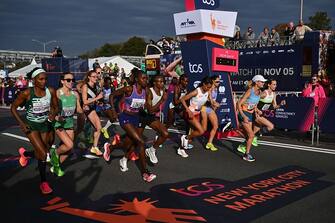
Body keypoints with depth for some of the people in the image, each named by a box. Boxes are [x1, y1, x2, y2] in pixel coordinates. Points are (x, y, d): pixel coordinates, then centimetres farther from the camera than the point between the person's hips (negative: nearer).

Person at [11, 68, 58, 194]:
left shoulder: (51, 91, -12)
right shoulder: (27, 93, -20)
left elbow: (55, 106, 3)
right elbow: (13, 107, -8)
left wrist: (53, 114, -19)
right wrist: (21, 123, -15)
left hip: (45, 124, 4)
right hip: (31, 125, -4)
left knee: (41, 153, 11)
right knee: (43, 153, -15)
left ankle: (25, 154, 46)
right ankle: (43, 182, 7)